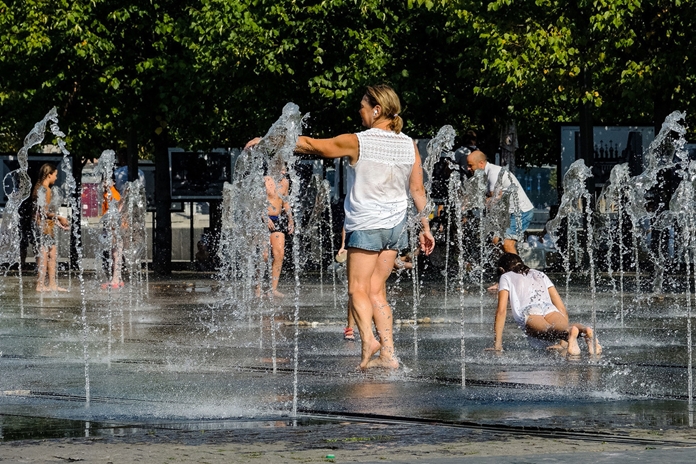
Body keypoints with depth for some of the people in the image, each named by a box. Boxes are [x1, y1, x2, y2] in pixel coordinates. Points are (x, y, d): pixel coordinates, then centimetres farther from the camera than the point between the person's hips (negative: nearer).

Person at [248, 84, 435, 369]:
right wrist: (425, 228, 16)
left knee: (358, 289, -2)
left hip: (366, 225, -6)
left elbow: (311, 145, -5)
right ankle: (388, 354, 4)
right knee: (376, 291, 10)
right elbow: (418, 190, 7)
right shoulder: (409, 145, 4)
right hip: (395, 226, 6)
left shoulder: (357, 143, -11)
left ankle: (367, 338, -24)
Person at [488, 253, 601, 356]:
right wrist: (563, 343, 31)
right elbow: (562, 308, 33)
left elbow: (502, 310, 16)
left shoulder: (506, 278, 28)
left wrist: (497, 345, 15)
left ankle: (570, 332, -66)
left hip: (529, 312, -4)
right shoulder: (540, 274, 39)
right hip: (550, 310, 4)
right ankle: (585, 332, -58)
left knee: (549, 331, -34)